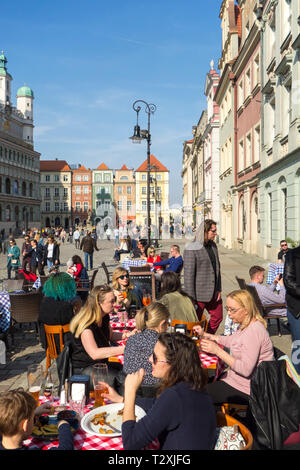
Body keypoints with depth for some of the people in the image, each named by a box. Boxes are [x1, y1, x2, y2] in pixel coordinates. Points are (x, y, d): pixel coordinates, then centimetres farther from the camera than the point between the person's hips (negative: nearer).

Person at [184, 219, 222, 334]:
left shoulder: (213, 246, 9)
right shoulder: (192, 249, -16)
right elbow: (188, 274, -16)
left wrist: (218, 289, 9)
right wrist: (190, 298, -16)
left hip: (213, 292, 8)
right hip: (199, 294, -8)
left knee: (218, 316, 15)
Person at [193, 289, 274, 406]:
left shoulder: (254, 331, -27)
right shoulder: (245, 325, 5)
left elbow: (245, 369, -30)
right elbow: (231, 341, 22)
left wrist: (217, 350, -29)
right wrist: (205, 335, 13)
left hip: (247, 391, -10)